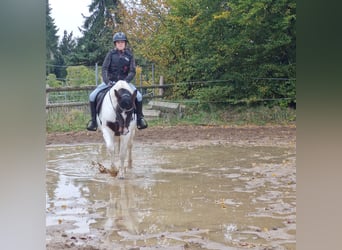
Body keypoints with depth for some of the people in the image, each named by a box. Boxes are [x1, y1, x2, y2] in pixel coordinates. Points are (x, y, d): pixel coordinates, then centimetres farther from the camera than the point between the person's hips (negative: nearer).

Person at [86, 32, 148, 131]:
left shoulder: (129, 55, -1)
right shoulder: (111, 54, -2)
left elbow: (132, 72, -5)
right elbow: (104, 68, -7)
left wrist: (125, 81, -22)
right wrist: (106, 81, -22)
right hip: (110, 81, 0)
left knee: (139, 96, -21)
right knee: (92, 96, -16)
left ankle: (139, 118, 1)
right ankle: (94, 119, 0)